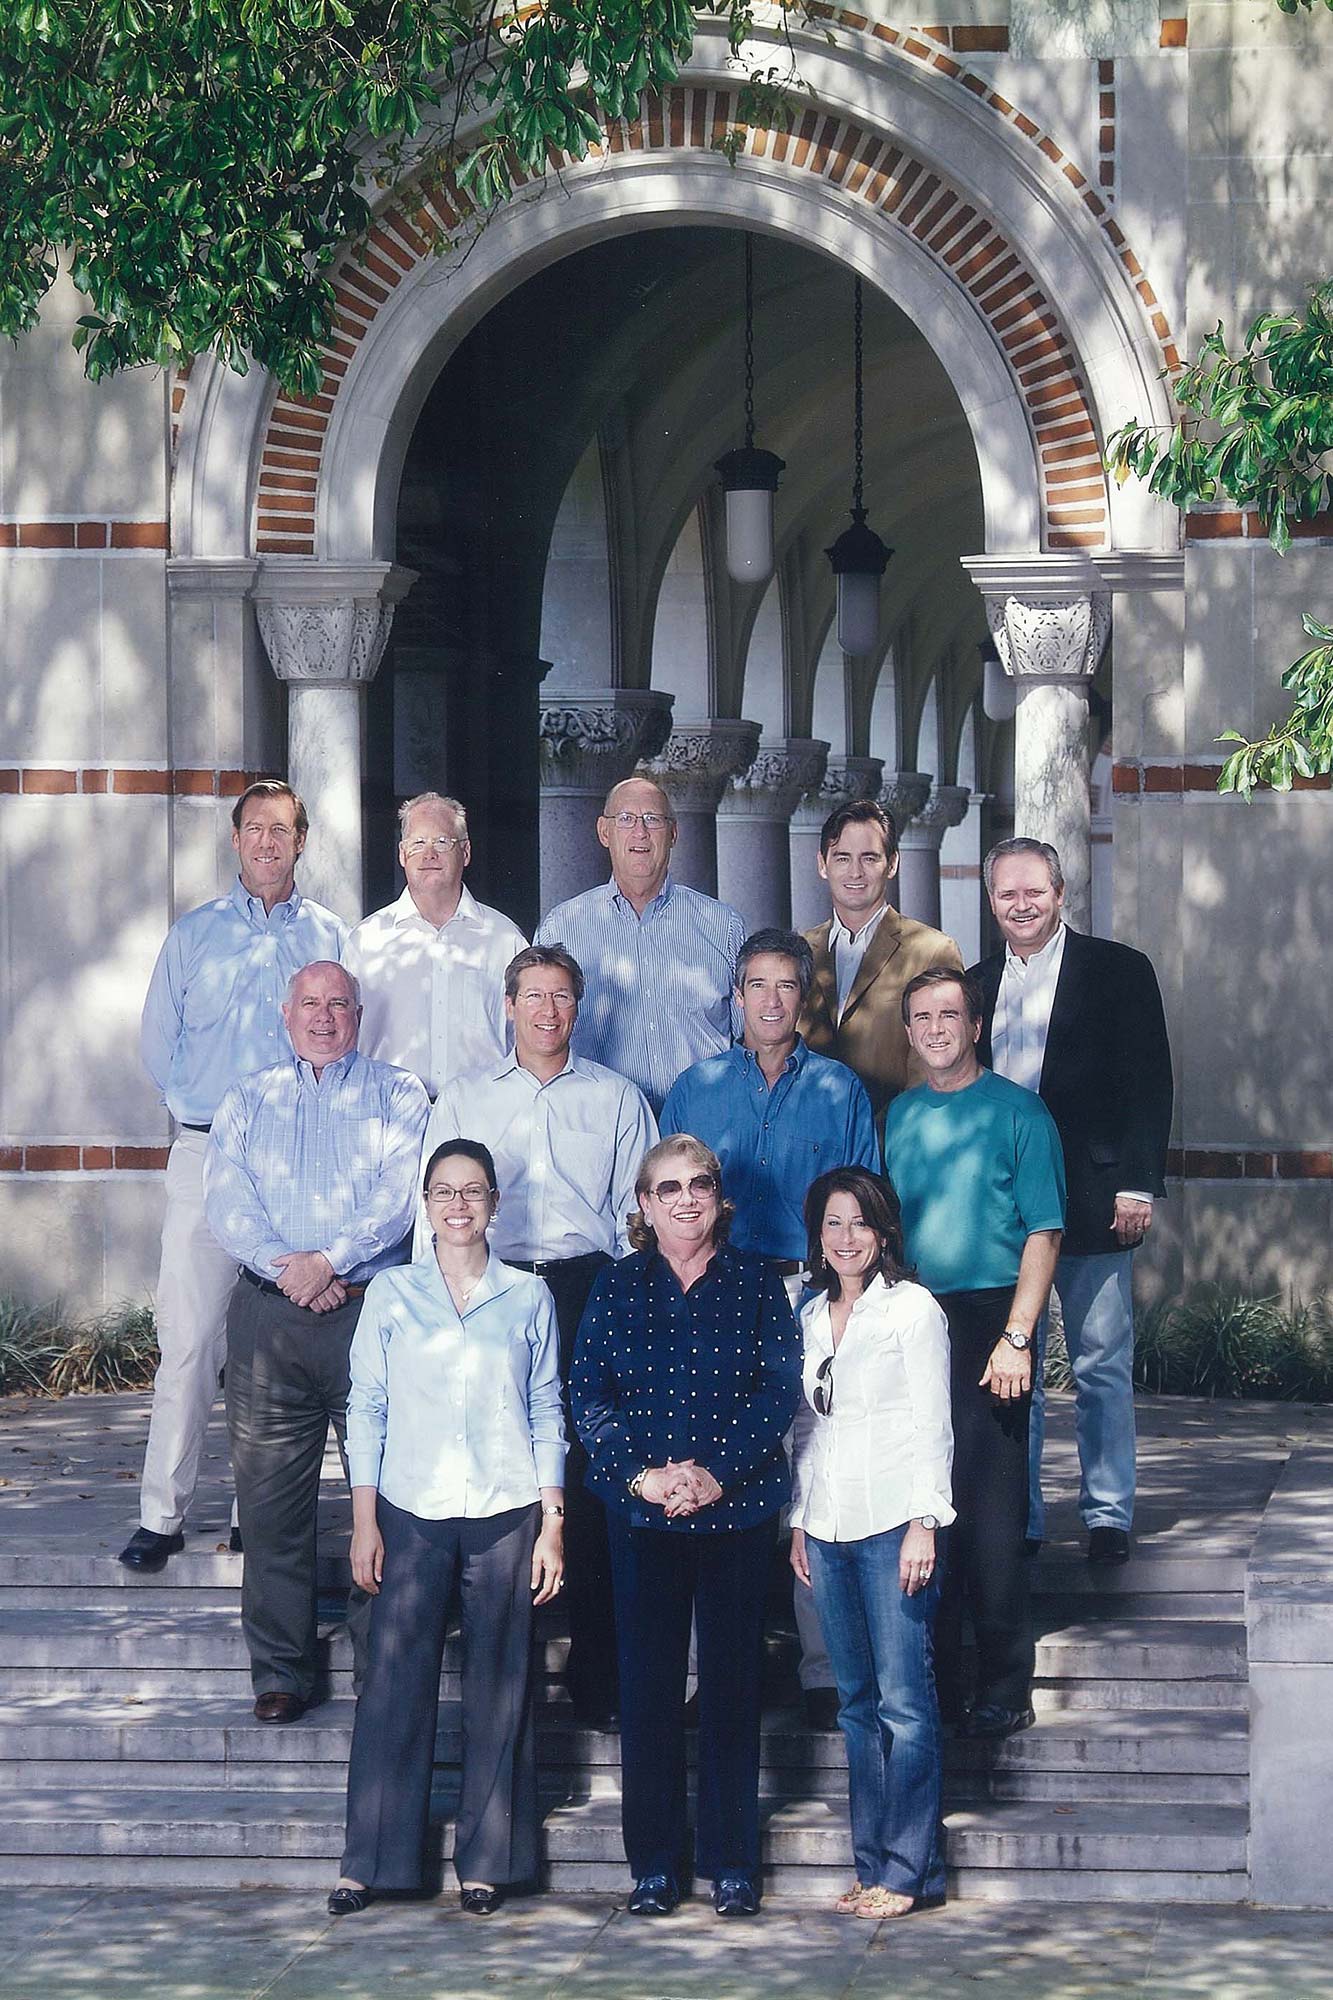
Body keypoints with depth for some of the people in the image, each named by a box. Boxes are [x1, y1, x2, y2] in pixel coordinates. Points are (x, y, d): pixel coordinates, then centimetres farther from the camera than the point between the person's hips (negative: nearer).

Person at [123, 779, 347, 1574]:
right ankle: (163, 1515, -4)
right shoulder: (195, 934, 11)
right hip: (207, 1155, 0)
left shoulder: (332, 937, 9)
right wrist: (204, 1109, 5)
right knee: (189, 1340, -6)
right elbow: (159, 1045, 13)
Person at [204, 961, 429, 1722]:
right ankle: (282, 1672, 7)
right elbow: (226, 1201, 3)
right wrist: (285, 1266, -12)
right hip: (269, 1317, 2)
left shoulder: (397, 1095, 9)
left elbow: (402, 1195, -5)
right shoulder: (248, 1101, 16)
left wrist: (329, 1260, -16)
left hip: (371, 1310, -2)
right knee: (271, 1500, 1)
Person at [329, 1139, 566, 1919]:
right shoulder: (392, 1294, 5)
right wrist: (364, 1523, 1)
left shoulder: (529, 1297, 6)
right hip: (411, 1512, 0)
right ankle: (372, 1861, 5)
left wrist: (552, 1525, 3)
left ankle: (488, 1861, 11)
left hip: (506, 1514, 0)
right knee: (395, 1682, -2)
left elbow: (547, 1415, 8)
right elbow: (366, 1410, 6)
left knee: (498, 1687, 2)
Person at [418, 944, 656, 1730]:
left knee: (592, 1479, -7)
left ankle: (598, 1676, -3)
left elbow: (638, 1212, 12)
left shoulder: (617, 1098, 14)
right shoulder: (463, 1100, 16)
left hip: (589, 1290, -1)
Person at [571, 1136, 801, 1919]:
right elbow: (590, 1395, 1)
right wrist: (645, 1473, -14)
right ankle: (654, 1865, 9)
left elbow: (781, 1389, -3)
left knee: (733, 1681, 2)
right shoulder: (618, 1287, 7)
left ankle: (733, 1864, 9)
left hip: (739, 1508, -1)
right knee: (649, 1685, 2)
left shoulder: (756, 1280, 4)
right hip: (641, 1513, 1)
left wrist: (715, 1473, -14)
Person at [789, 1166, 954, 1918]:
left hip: (893, 1523, -6)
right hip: (829, 1528, 6)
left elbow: (932, 1424, -5)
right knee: (858, 1704, 6)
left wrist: (924, 1523, -12)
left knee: (904, 1700, -7)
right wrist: (799, 1521, 15)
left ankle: (909, 1871, -6)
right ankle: (873, 1865, 9)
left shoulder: (912, 1308, -2)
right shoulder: (812, 1318, 16)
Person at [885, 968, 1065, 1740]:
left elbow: (1043, 1233, -5)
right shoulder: (899, 1115, 14)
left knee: (991, 1509, -7)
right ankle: (933, 1676, 14)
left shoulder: (1017, 1112, -1)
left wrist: (1016, 1338, -14)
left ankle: (1005, 1689, -3)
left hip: (986, 1320, -5)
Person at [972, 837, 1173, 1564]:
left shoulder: (1119, 971, 1)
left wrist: (1138, 1185, -9)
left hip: (1091, 1202, -3)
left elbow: (1149, 1085, -2)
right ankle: (1016, 1519, 13)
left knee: (1102, 1367, 2)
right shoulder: (976, 984, 12)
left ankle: (1107, 1516, 11)